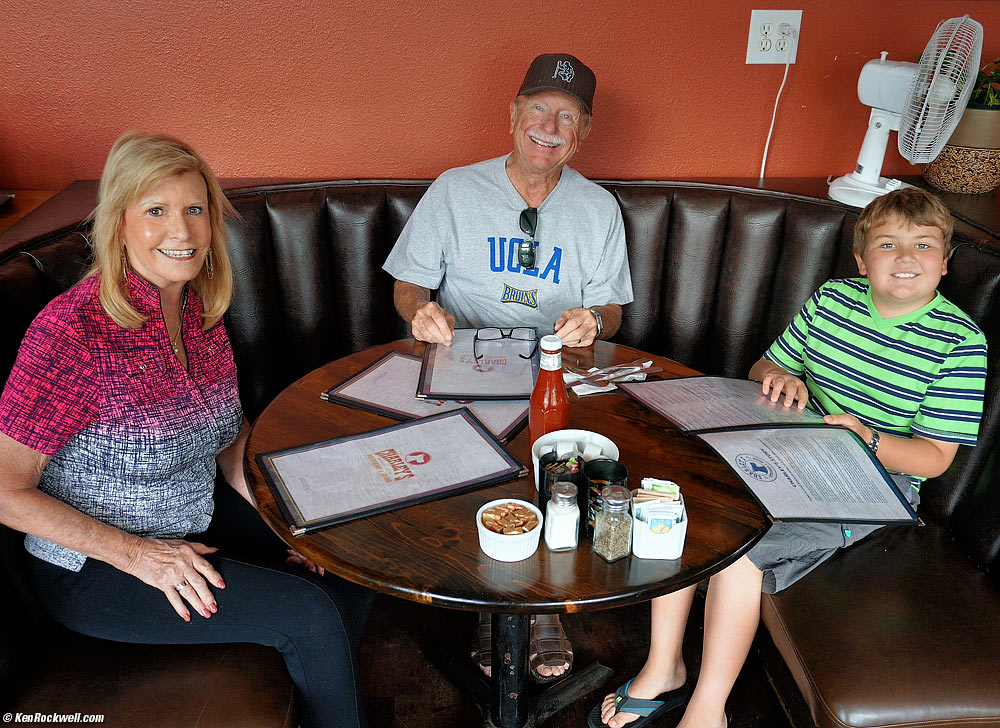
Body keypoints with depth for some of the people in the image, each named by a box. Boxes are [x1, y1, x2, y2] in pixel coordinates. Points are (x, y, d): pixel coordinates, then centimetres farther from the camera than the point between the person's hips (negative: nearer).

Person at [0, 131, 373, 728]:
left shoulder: (201, 308, -3)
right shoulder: (73, 329, -24)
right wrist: (136, 554, -22)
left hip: (198, 520, 7)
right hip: (94, 567, -6)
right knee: (308, 612, -17)